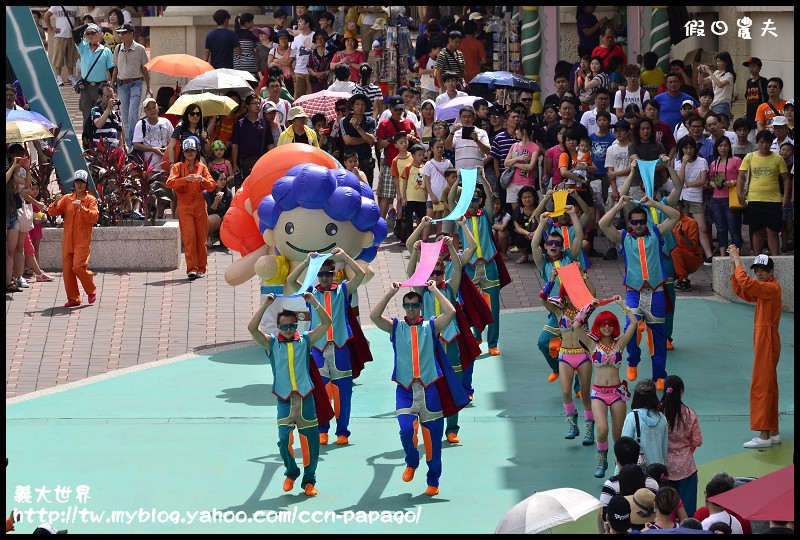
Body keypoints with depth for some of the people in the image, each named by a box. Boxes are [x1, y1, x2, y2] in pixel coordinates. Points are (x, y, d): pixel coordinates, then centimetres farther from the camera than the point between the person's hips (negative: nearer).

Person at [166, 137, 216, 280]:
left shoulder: (202, 167, 11)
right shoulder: (178, 167, 5)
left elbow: (212, 186, 4)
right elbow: (170, 183, -11)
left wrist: (203, 180, -17)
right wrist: (185, 179, -24)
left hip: (200, 205, 2)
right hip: (184, 206, -2)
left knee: (201, 237, 3)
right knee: (189, 237, -11)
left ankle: (201, 268, 12)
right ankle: (191, 269, -13)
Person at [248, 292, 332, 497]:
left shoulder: (305, 340, 9)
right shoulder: (271, 343, 7)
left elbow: (326, 323, 3)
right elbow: (252, 328, -6)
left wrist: (314, 303, -7)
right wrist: (265, 305, -11)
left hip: (305, 397, 1)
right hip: (284, 399, -1)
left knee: (311, 440, 2)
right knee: (284, 438, -11)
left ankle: (309, 481, 16)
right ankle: (291, 473, 14)